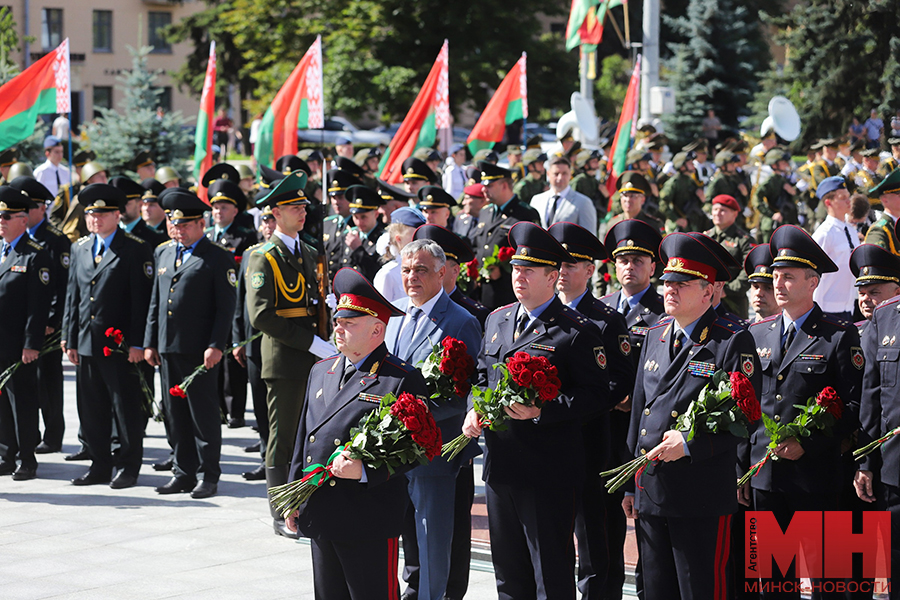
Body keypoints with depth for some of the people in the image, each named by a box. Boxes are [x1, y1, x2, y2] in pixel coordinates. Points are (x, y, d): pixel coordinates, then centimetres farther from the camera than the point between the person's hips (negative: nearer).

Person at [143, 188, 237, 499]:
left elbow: (226, 307, -7)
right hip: (167, 348, 6)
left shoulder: (218, 258, -3)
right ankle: (183, 472, 19)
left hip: (200, 350, -6)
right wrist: (150, 342, 13)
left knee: (203, 413, -1)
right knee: (175, 413, 10)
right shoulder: (163, 253, 16)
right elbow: (156, 301, 18)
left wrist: (216, 345, -15)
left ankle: (207, 476, 6)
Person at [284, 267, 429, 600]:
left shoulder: (404, 380, -8)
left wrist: (365, 472, -22)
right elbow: (303, 435, 19)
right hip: (320, 516, 7)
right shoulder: (321, 371, 14)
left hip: (370, 521, -7)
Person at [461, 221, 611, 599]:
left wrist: (542, 411, -22)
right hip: (498, 465, 7)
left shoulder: (576, 332, -9)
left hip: (548, 472, -7)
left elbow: (598, 395, -14)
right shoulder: (497, 320, 13)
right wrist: (474, 409, 4)